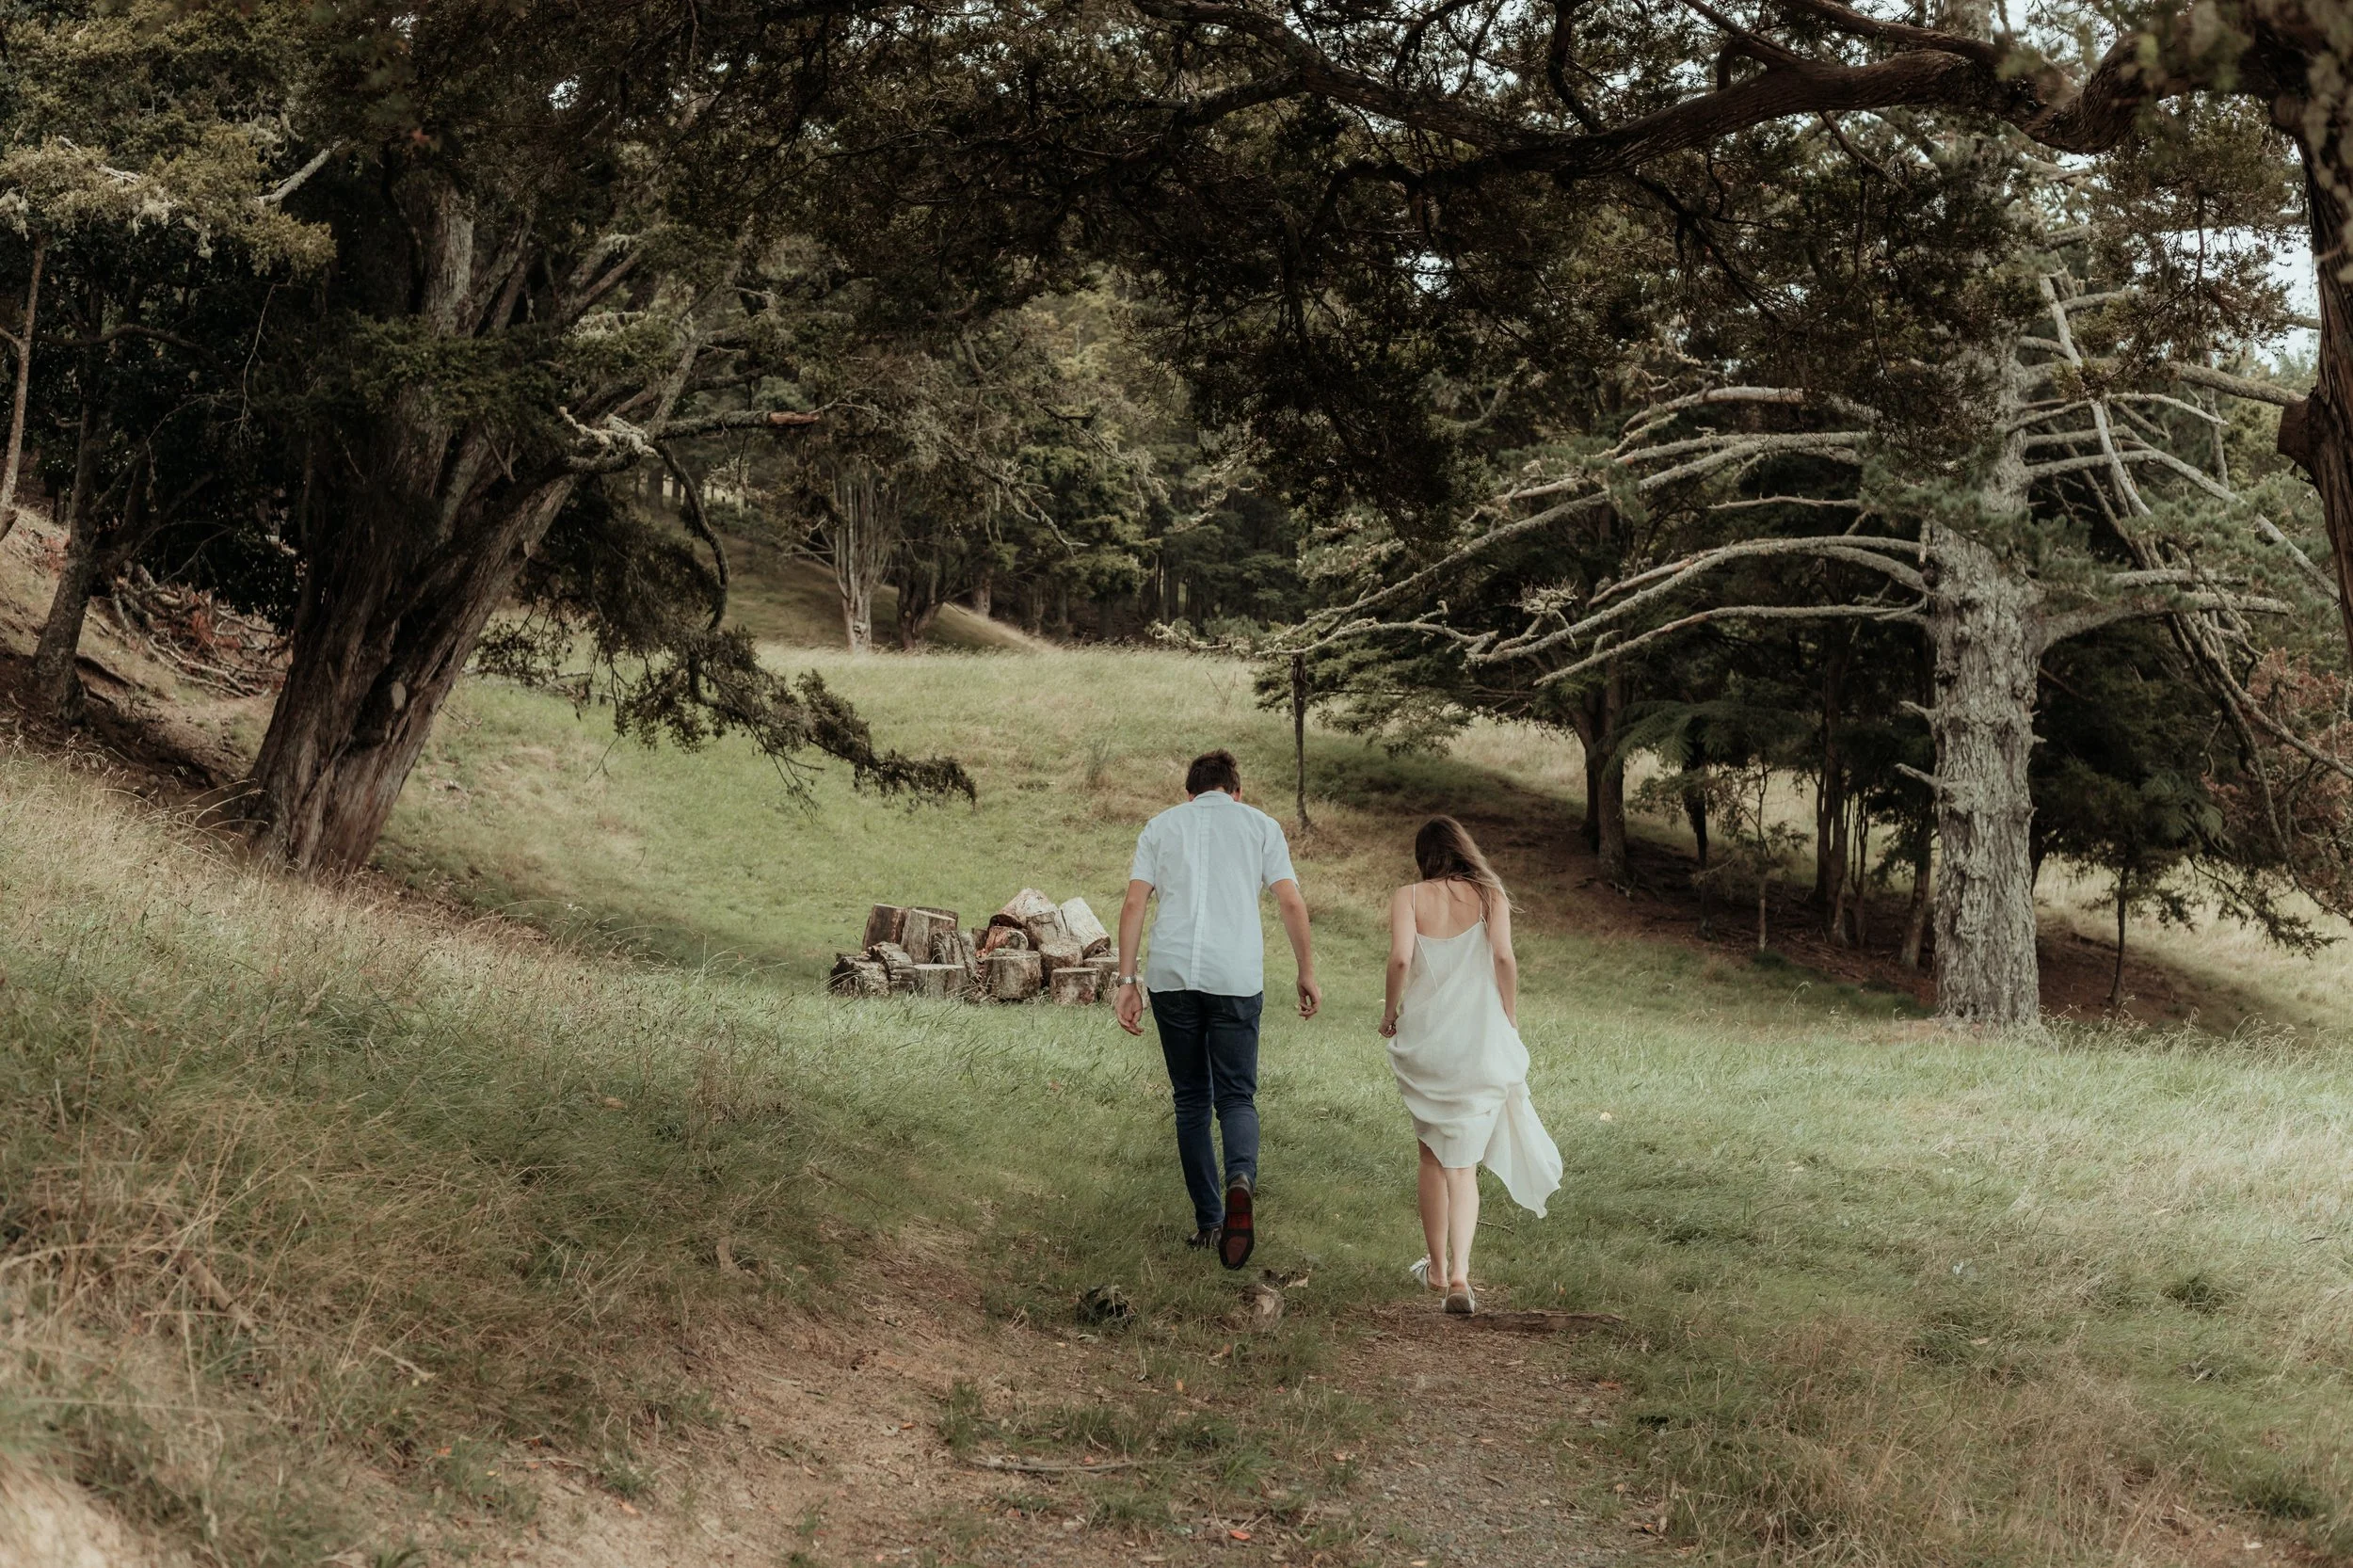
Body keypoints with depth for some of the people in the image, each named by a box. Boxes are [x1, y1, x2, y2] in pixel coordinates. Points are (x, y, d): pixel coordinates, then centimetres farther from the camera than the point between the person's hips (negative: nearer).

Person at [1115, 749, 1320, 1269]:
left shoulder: (1161, 825, 15)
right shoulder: (1260, 825, 12)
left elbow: (1133, 905, 5)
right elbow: (1291, 903, 4)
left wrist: (1127, 981, 4)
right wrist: (1307, 973, 11)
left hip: (1171, 975, 1)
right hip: (1236, 977, -1)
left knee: (1191, 1100, 12)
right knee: (1236, 1096, 4)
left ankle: (1208, 1222, 12)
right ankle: (1241, 1180, -26)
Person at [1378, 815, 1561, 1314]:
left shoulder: (1408, 897, -1)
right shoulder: (1490, 896, 1)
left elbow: (1401, 958, -16)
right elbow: (1503, 959, -10)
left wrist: (1390, 1012, 0)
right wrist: (1510, 1025, 1)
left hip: (1423, 1041, 0)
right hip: (1480, 1043, 0)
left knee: (1433, 1156, 19)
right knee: (1463, 1164, 6)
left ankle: (1437, 1268, 28)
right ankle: (1459, 1276, -11)